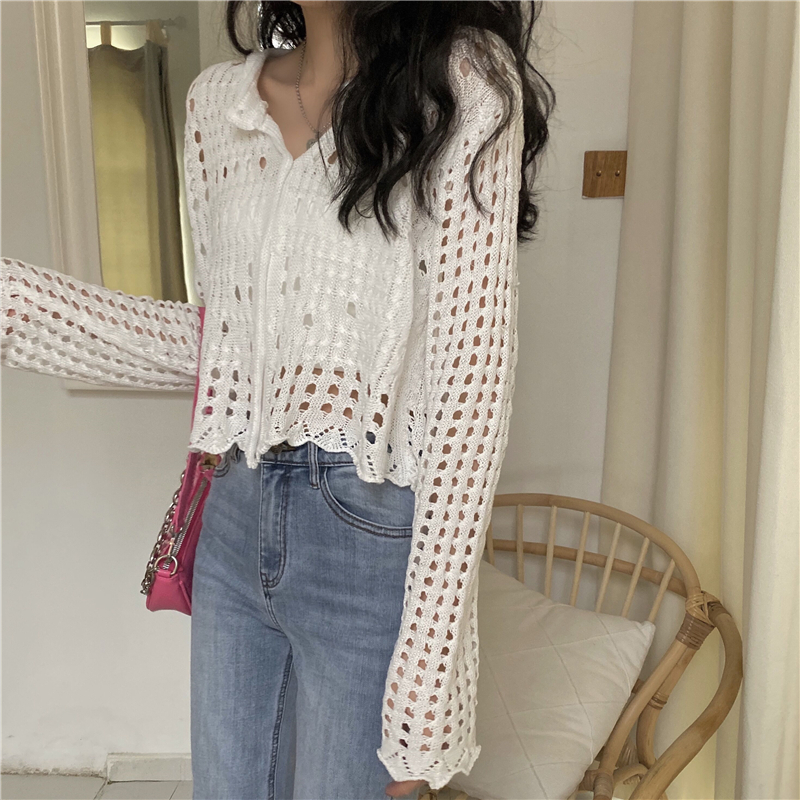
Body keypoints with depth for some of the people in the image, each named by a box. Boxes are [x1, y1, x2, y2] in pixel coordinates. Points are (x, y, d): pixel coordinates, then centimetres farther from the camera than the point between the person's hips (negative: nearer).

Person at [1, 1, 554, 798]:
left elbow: (469, 387, -15)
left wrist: (429, 661, -14)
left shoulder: (460, 81, -11)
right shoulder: (217, 100, 6)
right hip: (235, 522, 6)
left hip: (373, 539, -5)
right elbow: (226, 338, 9)